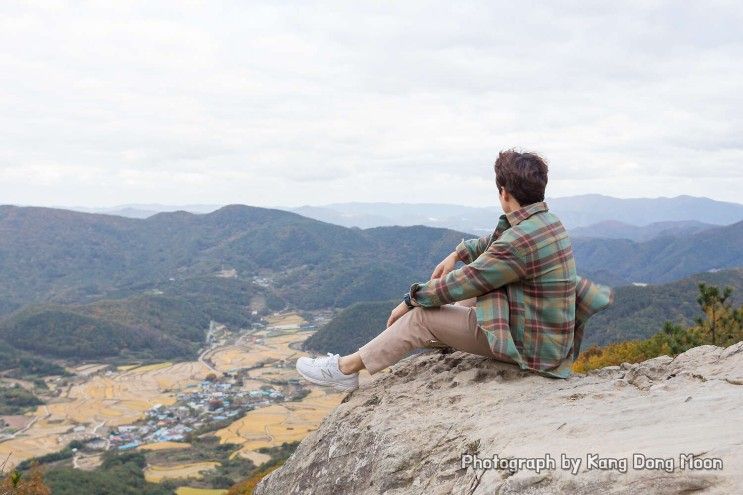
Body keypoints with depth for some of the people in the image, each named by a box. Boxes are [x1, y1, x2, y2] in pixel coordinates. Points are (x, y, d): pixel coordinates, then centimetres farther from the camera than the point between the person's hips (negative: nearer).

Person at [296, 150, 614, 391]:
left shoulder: (519, 241, -27)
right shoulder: (548, 221, 3)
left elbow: (460, 283, -19)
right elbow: (494, 240, 21)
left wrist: (410, 301, -6)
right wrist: (458, 253, 11)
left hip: (530, 344, -9)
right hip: (552, 337, 9)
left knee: (423, 316, -6)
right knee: (463, 300, 21)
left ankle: (347, 369, 4)